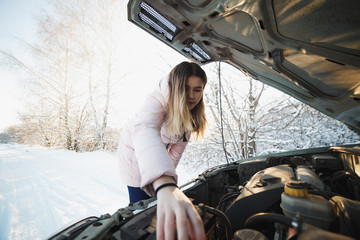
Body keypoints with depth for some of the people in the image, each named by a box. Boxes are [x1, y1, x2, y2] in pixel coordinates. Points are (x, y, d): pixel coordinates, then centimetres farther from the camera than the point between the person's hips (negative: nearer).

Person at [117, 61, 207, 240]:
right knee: (141, 201, 0)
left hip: (160, 154, 6)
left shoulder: (191, 113, -14)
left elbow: (179, 143, -7)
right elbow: (145, 131, -56)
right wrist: (166, 186, -71)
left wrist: (169, 170, -13)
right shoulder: (158, 100, -36)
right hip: (136, 152, -5)